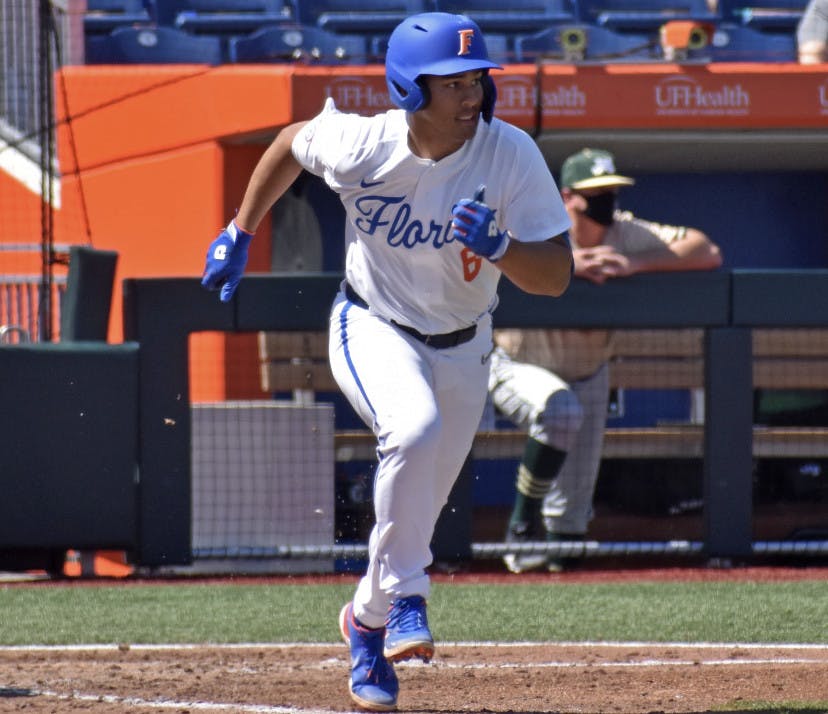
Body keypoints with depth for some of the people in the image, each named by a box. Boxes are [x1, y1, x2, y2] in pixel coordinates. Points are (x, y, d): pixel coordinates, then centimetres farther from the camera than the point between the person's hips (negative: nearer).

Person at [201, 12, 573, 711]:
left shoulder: (512, 155, -22)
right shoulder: (359, 144, -22)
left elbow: (556, 275, -22)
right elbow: (291, 142, 2)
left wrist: (498, 247, -41)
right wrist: (239, 234, 6)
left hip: (462, 347, 3)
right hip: (374, 330, -3)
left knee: (418, 506, 13)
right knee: (414, 427, -33)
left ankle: (368, 619, 40)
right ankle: (405, 600, -22)